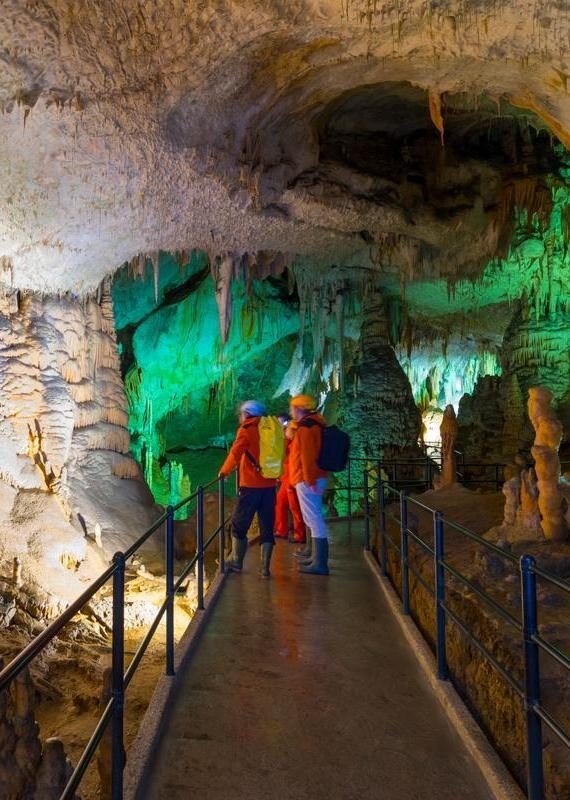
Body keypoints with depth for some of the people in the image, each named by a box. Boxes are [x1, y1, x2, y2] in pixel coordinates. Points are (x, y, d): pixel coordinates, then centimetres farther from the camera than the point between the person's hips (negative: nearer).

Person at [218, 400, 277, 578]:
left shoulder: (246, 430, -5)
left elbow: (235, 453, -13)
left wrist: (224, 471, -1)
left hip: (250, 486, -5)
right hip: (269, 485, 5)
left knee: (239, 524, 8)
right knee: (267, 526, 7)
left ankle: (236, 562, 15)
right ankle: (265, 567, 8)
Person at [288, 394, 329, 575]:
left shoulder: (306, 427, -14)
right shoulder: (314, 424, 18)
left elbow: (307, 456, -21)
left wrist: (310, 480, -24)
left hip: (307, 480, -10)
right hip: (312, 478, 10)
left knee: (314, 519, -10)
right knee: (313, 518, 17)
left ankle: (320, 563, -9)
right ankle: (317, 557, 25)